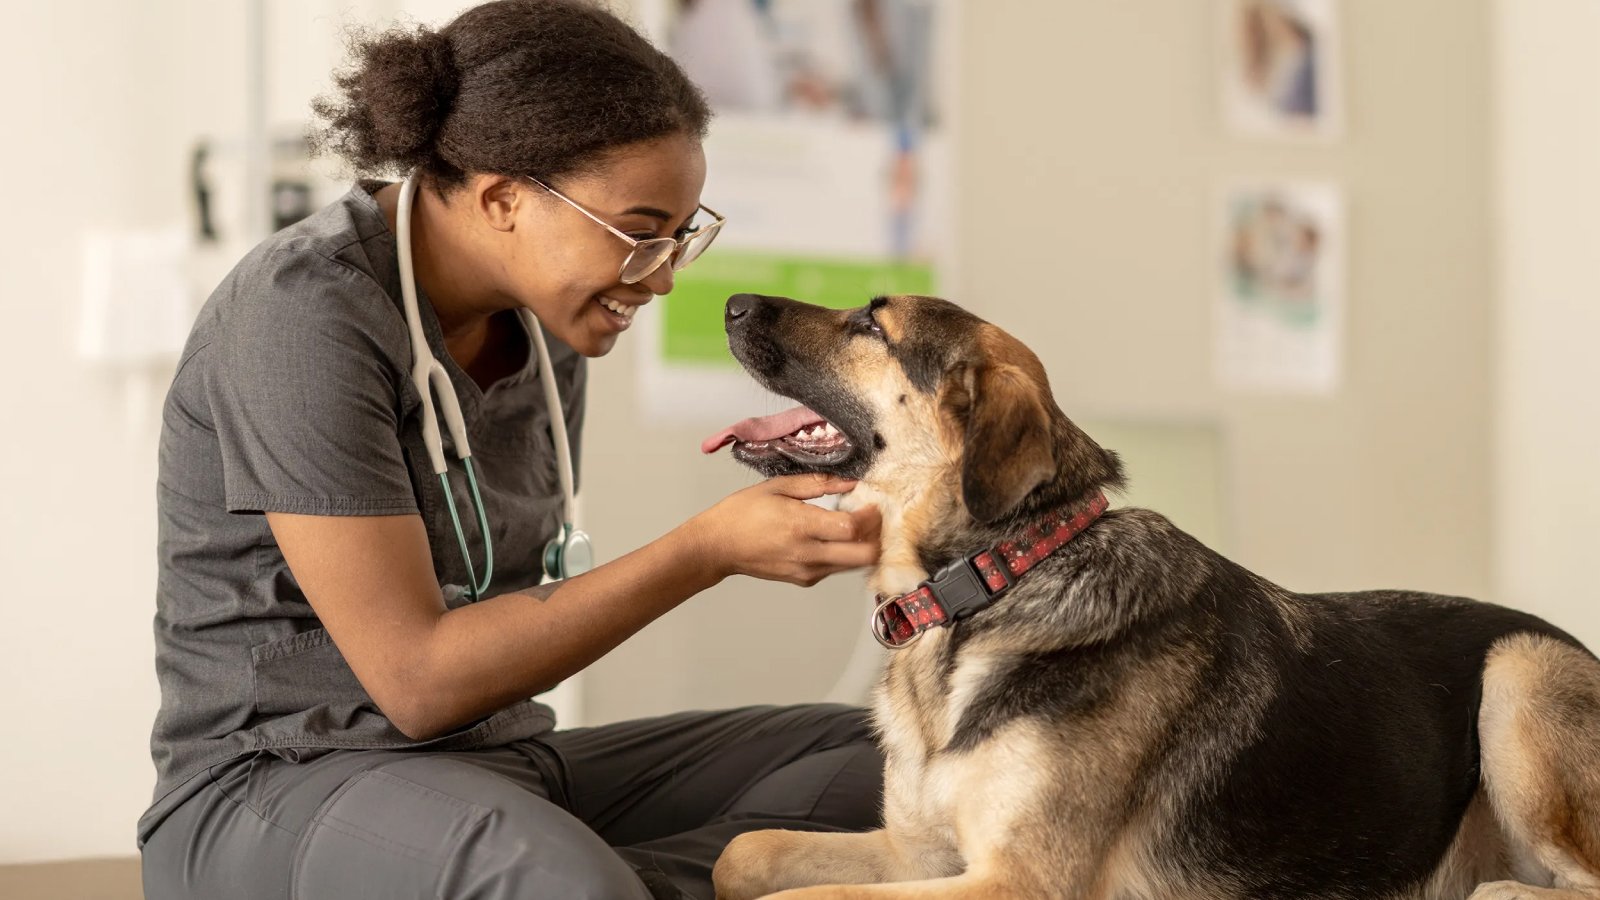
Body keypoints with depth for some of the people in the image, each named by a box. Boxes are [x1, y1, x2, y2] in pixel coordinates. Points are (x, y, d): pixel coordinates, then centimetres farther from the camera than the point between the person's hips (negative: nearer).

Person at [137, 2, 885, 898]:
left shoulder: (545, 320, 7)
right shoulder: (305, 316, -18)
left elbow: (518, 613, 12)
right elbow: (416, 680, -20)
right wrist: (708, 550, -21)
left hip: (500, 771, 9)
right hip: (279, 788, -9)